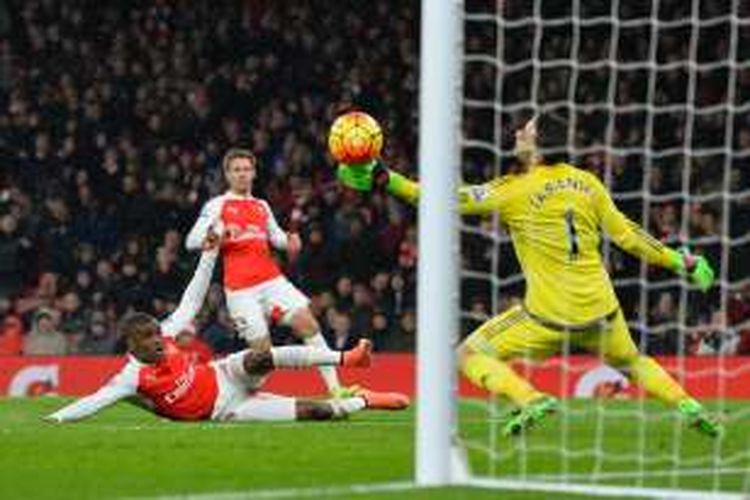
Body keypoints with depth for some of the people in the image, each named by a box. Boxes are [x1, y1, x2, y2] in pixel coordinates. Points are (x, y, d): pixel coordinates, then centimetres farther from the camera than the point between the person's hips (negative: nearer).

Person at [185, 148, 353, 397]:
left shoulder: (261, 206, 18)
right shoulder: (217, 206, 2)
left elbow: (276, 237, 30)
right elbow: (192, 241, -7)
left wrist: (289, 240, 6)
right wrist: (214, 237, -28)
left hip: (272, 281, 5)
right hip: (241, 290, -5)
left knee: (308, 323, -10)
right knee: (262, 350, -11)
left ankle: (335, 388, -12)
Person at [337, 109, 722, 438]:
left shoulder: (517, 191, -12)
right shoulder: (586, 182, 2)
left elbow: (452, 201, -15)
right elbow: (626, 235, 5)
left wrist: (384, 179, -15)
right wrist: (680, 261, 17)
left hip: (549, 318, -6)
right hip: (601, 312, 6)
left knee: (470, 355, 5)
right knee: (631, 362, 33)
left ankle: (531, 400, -15)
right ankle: (690, 408, 17)